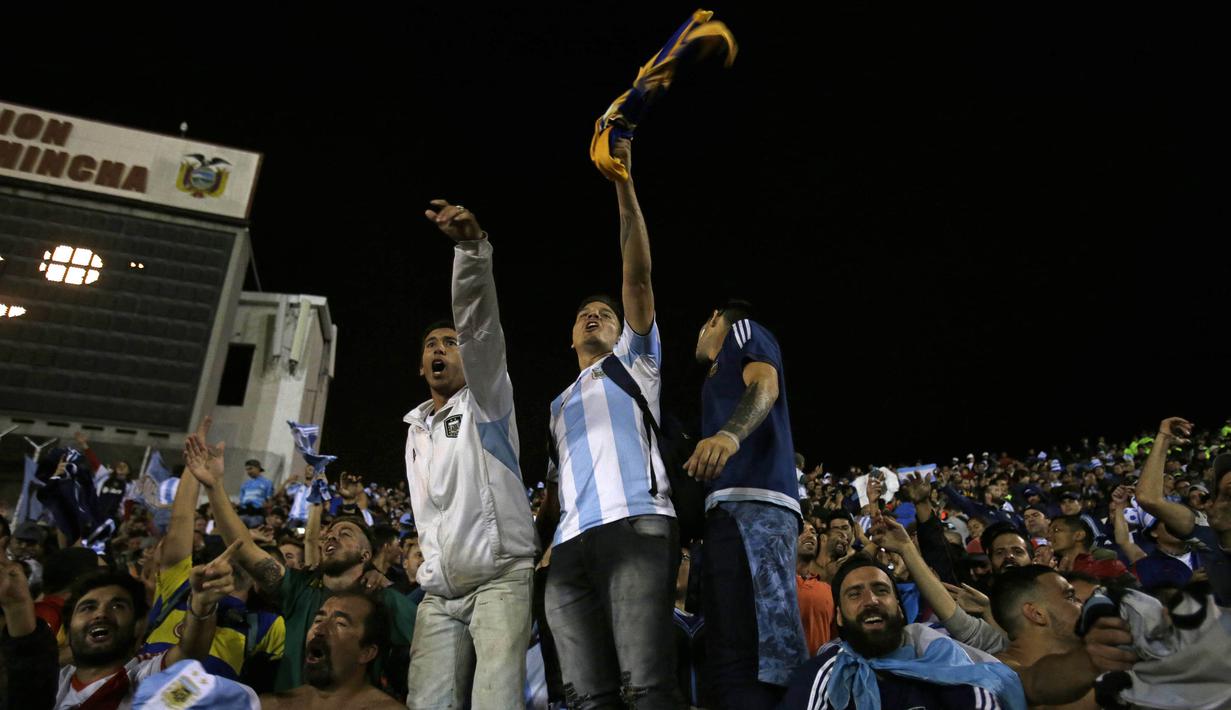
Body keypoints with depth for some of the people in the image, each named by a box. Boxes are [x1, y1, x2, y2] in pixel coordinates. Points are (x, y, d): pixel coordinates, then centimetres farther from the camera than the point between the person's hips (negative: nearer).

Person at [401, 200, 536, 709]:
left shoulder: (485, 400, 2)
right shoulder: (415, 430, 22)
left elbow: (479, 321, -16)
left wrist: (472, 246, -31)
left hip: (501, 580, -6)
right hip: (439, 594, 6)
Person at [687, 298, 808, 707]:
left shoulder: (743, 331, 15)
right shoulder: (722, 378, 37)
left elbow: (765, 384, -9)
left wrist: (729, 434, -27)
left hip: (754, 502, -9)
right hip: (731, 507, 9)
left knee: (758, 652, -21)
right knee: (733, 656, 1)